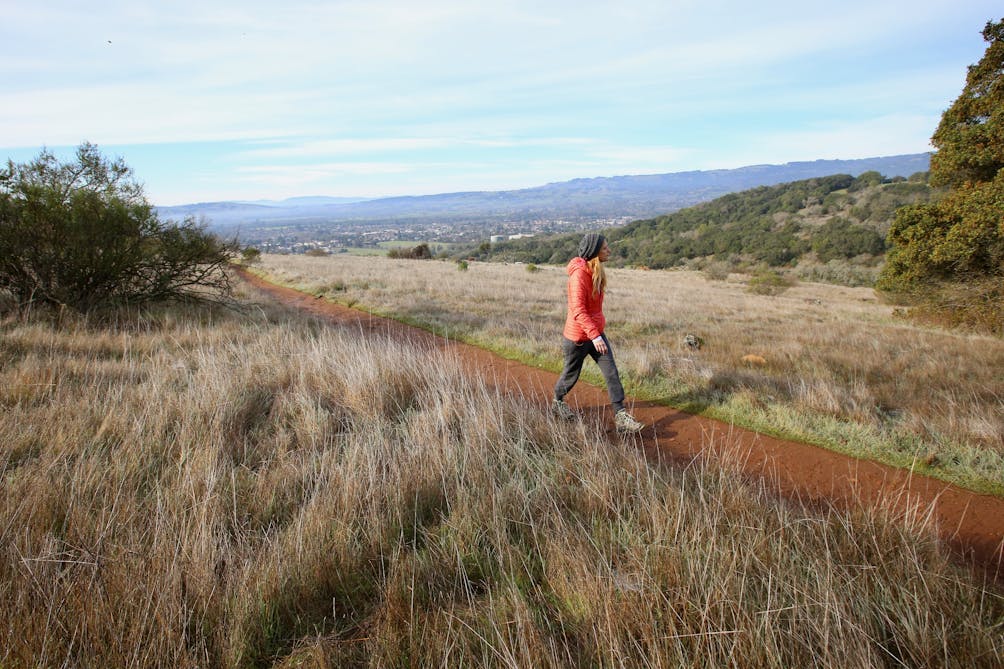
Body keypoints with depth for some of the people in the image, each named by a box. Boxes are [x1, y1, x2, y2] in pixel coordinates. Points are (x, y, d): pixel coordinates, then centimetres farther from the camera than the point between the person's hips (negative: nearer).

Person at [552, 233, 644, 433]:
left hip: (596, 333, 8)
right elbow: (578, 310, -29)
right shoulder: (579, 274, -23)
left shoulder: (596, 271, 5)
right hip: (577, 336, -8)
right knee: (571, 375, 12)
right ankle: (557, 402, 40)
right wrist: (595, 336, -34)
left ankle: (620, 417, 3)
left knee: (612, 373, 0)